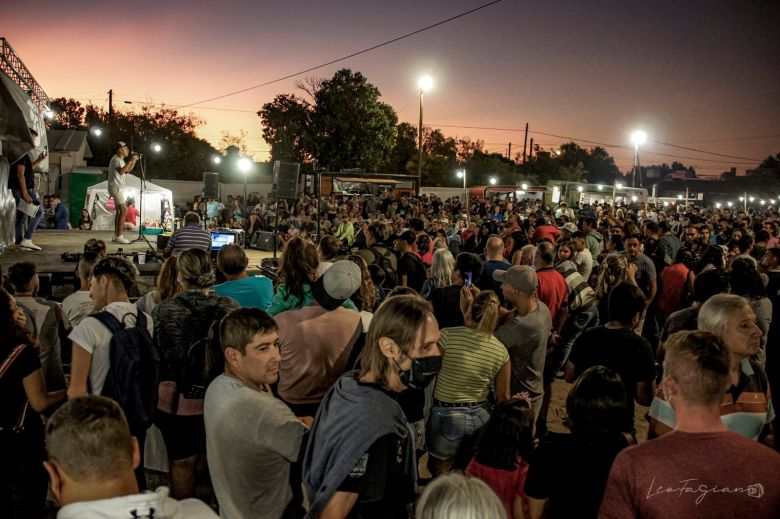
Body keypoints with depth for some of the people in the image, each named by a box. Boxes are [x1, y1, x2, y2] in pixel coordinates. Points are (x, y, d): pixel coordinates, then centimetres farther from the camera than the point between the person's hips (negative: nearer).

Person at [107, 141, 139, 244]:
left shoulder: (120, 160, 17)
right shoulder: (116, 159, -15)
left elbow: (128, 170, 28)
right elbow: (121, 171, -32)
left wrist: (135, 160, 17)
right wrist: (130, 161, -30)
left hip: (118, 188, 11)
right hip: (115, 188, -11)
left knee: (119, 211, 11)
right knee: (124, 211, -15)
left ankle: (116, 236, 13)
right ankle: (119, 236, -17)